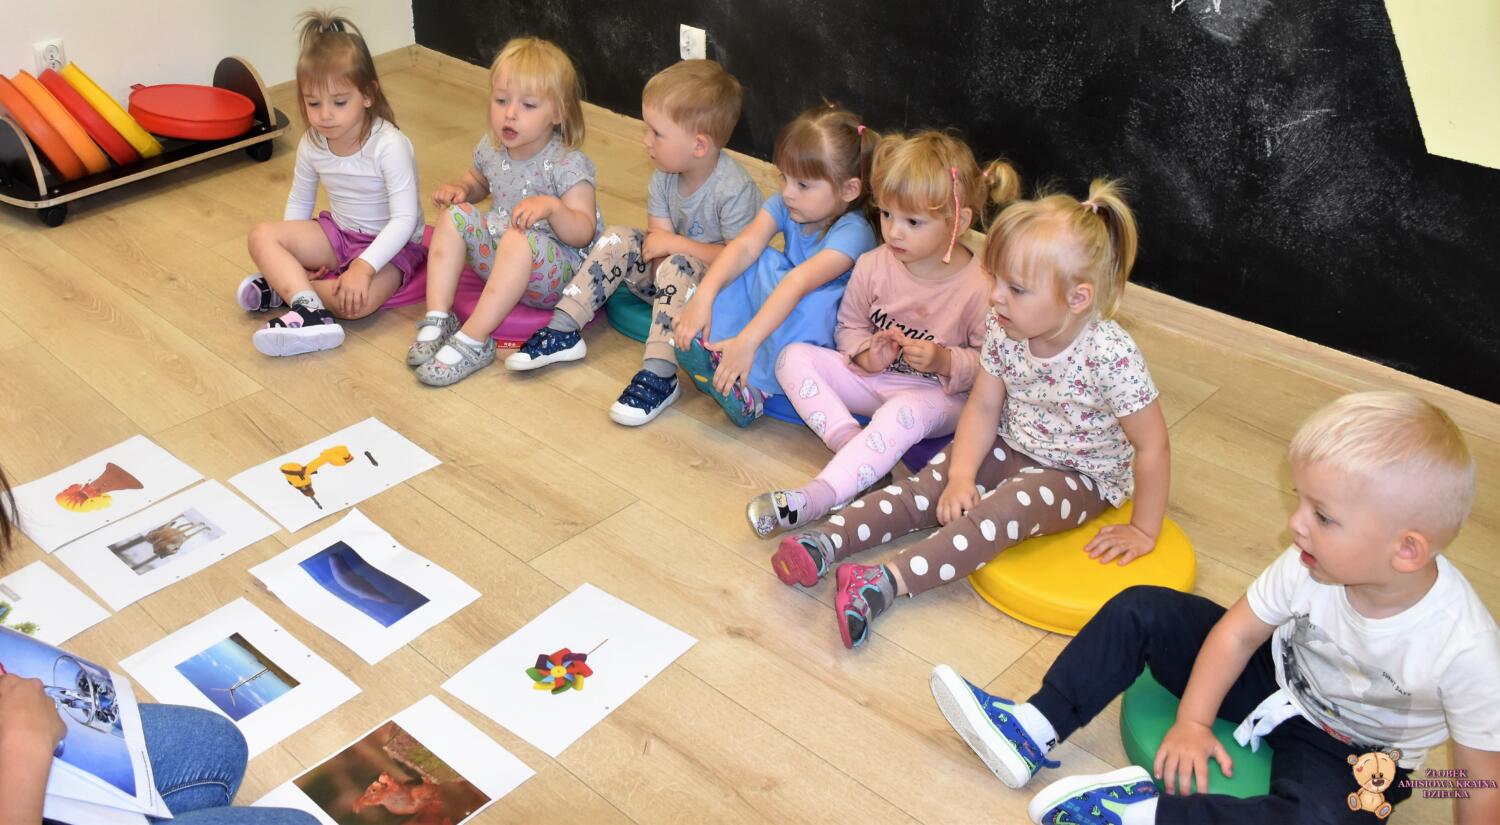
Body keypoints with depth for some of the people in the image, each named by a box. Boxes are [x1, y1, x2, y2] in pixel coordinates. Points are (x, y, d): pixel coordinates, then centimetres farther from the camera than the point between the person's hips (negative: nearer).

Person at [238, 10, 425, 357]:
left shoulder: (389, 145, -25)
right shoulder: (312, 144, -5)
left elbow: (405, 218, -28)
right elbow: (299, 202, 10)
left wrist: (364, 266, -37)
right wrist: (296, 255, -2)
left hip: (390, 244, -6)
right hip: (339, 234, 6)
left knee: (359, 299, -36)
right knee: (262, 235, -16)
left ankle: (284, 287, -13)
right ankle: (308, 309, -33)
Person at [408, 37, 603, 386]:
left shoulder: (568, 164, -19)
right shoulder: (492, 149, 1)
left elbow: (583, 233, -22)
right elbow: (479, 181, 25)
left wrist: (552, 206, -40)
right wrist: (460, 187, 1)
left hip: (557, 269, -7)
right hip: (501, 261, 7)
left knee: (518, 238, -36)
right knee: (455, 216, -9)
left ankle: (472, 342, -32)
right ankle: (438, 319, -13)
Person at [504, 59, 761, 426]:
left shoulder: (735, 189, -25)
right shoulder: (663, 178, -5)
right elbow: (656, 242, -5)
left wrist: (676, 244, -25)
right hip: (675, 284, 7)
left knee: (678, 266, -35)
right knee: (619, 239, -11)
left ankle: (659, 374, -38)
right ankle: (563, 332, -9)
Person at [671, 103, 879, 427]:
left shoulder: (853, 233, -29)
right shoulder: (785, 204, -10)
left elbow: (798, 284, -40)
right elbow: (744, 246, -22)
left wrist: (747, 341, -50)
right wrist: (702, 298, -38)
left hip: (820, 329, -6)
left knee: (816, 302, -37)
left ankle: (758, 382, -27)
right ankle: (713, 348, -23)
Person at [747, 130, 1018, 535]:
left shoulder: (979, 287, -18)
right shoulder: (873, 266, -6)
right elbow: (850, 326, 6)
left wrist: (945, 361, -26)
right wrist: (866, 355, -15)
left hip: (941, 393, -5)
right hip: (875, 377, 5)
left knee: (903, 413, -39)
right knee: (794, 357, -10)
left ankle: (813, 499, -45)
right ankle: (853, 444, -28)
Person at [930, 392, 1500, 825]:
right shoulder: (1314, 565, -23)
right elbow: (1238, 631, -9)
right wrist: (1193, 722, -11)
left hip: (1354, 759, -4)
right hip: (1279, 675, 4)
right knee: (1141, 610, -7)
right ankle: (1034, 731, -7)